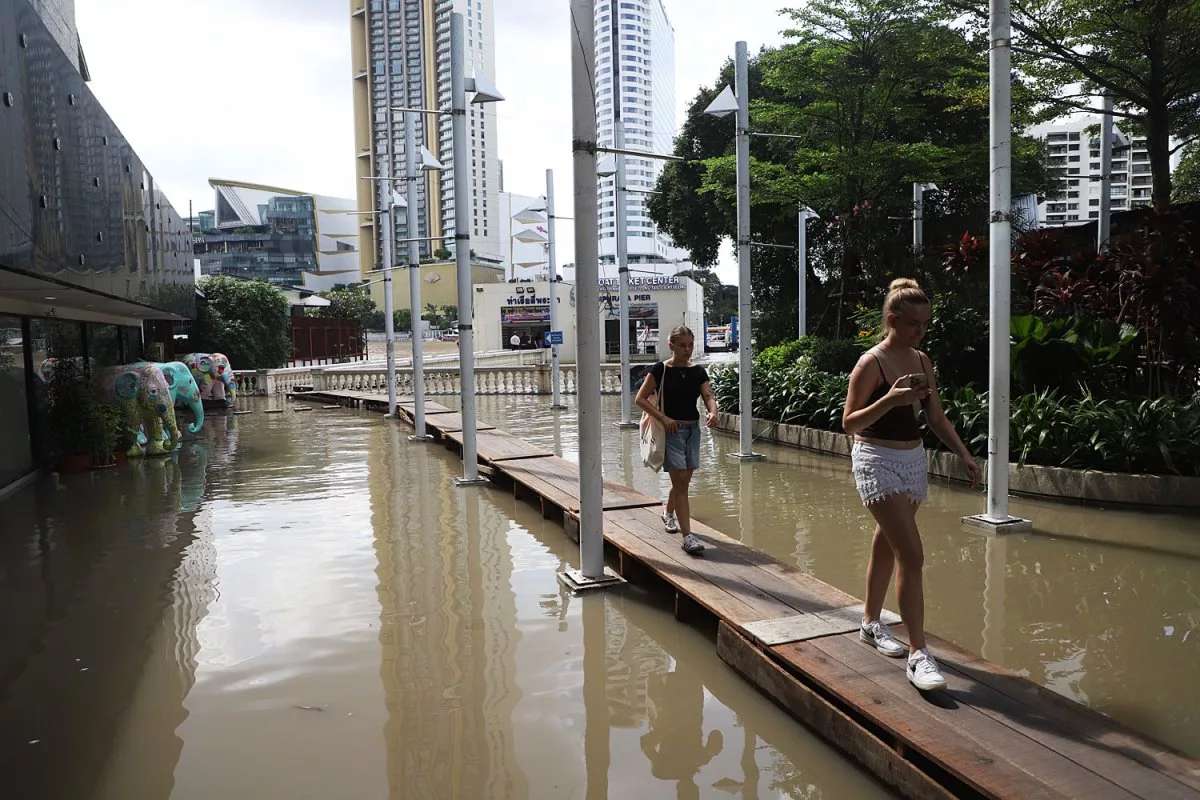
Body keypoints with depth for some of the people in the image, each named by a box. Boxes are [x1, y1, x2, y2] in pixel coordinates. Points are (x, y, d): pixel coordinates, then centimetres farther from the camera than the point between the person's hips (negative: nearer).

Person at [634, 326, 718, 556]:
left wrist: (712, 412, -27)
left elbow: (708, 396, -4)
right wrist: (663, 418, -17)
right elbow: (640, 399, -7)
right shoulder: (660, 370, -6)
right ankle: (688, 536, -11)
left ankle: (668, 513, 44)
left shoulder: (698, 371, 6)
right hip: (670, 430, -5)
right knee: (680, 482, -11)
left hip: (692, 430, 5)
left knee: (683, 480, 16)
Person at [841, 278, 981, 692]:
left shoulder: (922, 361, 8)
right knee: (911, 555, -14)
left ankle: (871, 624, 34)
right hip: (878, 461, -7)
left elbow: (936, 416, 15)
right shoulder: (871, 363, -13)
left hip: (913, 460, 7)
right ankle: (919, 654, -9)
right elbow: (849, 422, -16)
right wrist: (890, 399, -29)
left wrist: (964, 453, 4)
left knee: (887, 545, 18)